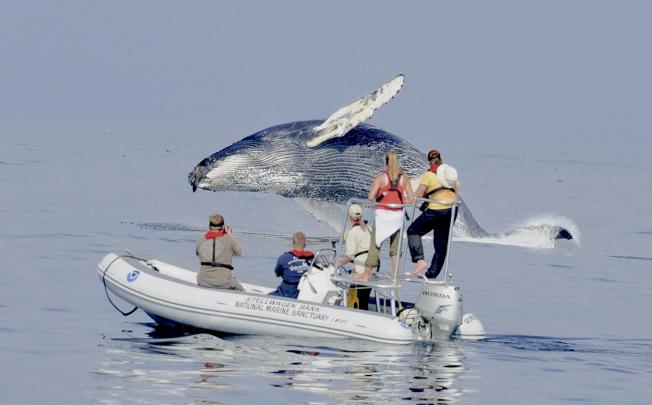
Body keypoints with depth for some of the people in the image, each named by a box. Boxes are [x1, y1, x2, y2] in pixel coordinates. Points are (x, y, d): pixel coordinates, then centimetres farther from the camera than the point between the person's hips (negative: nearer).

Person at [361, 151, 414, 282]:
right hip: (398, 214, 2)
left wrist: (378, 199, 8)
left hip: (382, 214, -2)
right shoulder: (404, 178, 2)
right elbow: (411, 198, -1)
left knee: (374, 245, 5)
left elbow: (371, 196, -11)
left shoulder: (381, 177, -6)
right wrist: (399, 202, 12)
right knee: (395, 247, 11)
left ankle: (366, 275, 7)